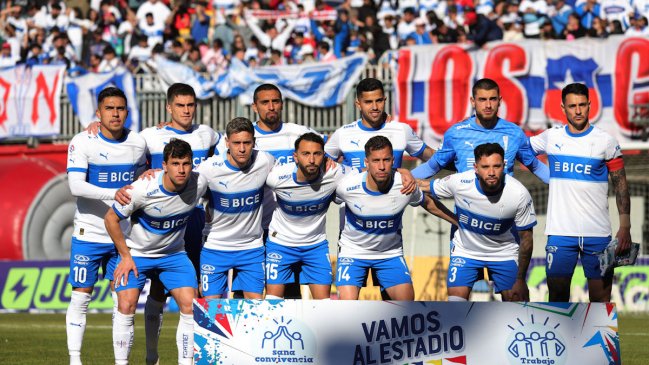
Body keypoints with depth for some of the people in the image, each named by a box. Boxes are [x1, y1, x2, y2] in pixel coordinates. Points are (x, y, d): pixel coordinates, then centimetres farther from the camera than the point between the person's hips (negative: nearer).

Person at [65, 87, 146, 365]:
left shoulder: (137, 144, 2)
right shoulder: (82, 143, -10)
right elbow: (76, 186, -22)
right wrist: (113, 194, -33)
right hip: (89, 234, -3)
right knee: (81, 296, -1)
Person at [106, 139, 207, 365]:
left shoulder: (199, 184, -18)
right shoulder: (143, 190, -28)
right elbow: (111, 218, -14)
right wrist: (125, 256, -11)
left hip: (174, 253, 3)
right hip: (136, 253, -3)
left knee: (191, 307, -10)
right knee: (126, 306, -14)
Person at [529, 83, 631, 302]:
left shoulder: (605, 141, 2)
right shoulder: (551, 138, 8)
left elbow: (621, 184, 3)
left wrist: (625, 227, -4)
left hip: (598, 234, -2)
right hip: (560, 232, 2)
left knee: (601, 299, -2)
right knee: (557, 297, 2)